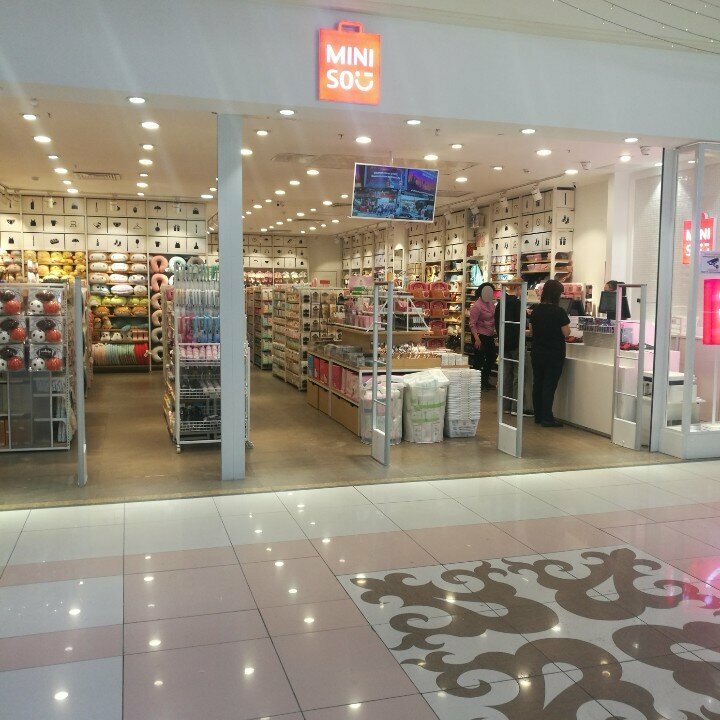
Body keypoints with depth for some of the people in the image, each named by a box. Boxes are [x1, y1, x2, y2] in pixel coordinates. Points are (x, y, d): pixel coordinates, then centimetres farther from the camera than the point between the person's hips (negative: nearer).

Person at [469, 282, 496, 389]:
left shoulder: (491, 303, 6)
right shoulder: (477, 306, -17)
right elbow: (472, 324, -19)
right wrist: (477, 339, -24)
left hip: (490, 336, 8)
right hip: (480, 336, -8)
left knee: (492, 357, 15)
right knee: (479, 359, -1)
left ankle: (485, 380, 29)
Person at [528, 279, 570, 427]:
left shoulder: (536, 310, 1)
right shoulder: (559, 312, -16)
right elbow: (566, 333, -12)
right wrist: (566, 324, 7)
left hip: (537, 353, 5)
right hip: (554, 354, -5)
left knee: (537, 383, 12)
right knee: (549, 386, -1)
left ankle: (538, 416, 19)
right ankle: (547, 418, 1)